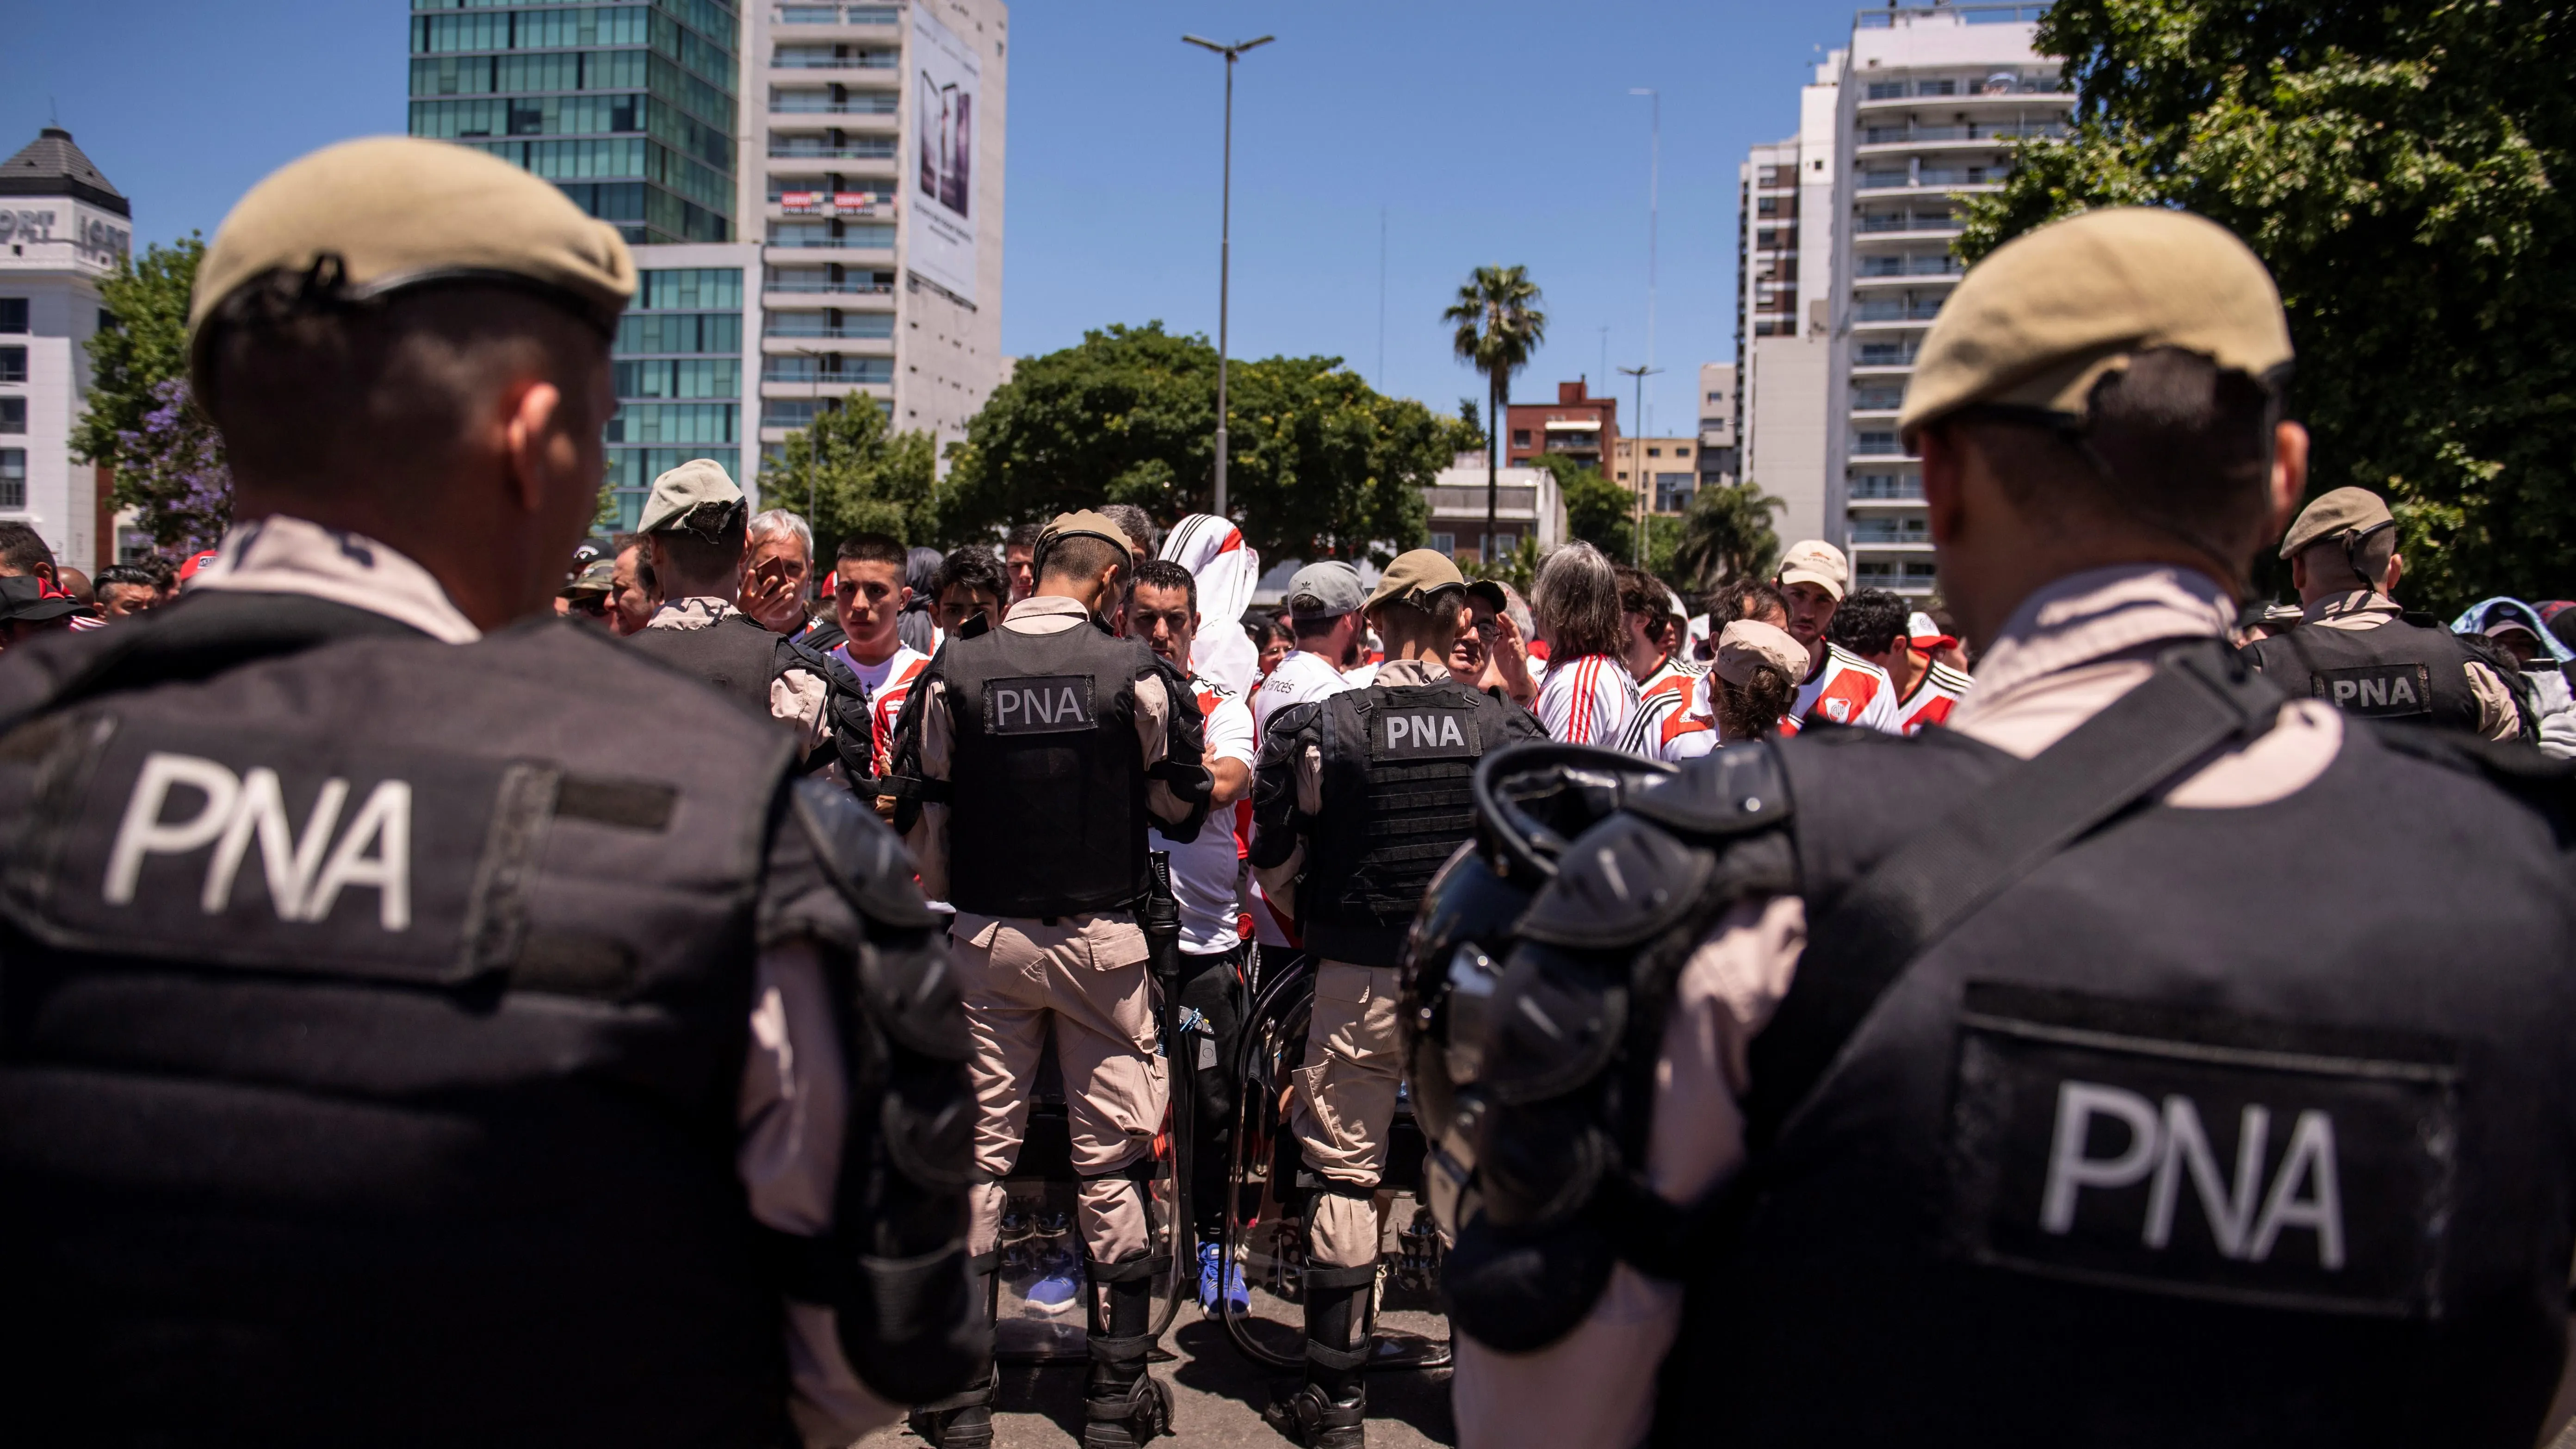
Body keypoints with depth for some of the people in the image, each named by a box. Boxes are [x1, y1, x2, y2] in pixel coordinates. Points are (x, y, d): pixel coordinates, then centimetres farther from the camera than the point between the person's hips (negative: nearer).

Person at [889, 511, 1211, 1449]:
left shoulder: (955, 671, -3)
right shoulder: (1136, 674, -7)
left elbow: (923, 820, 2)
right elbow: (1181, 811, 2)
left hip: (984, 940, 1)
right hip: (1102, 939, -1)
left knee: (975, 1157, 10)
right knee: (1112, 1162, 8)